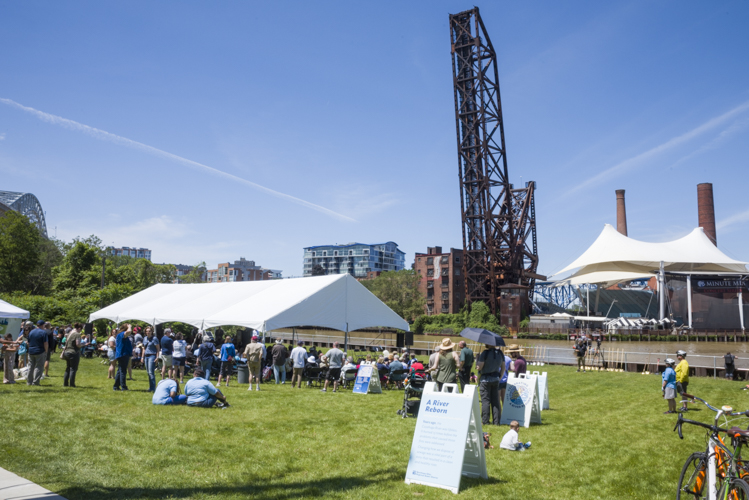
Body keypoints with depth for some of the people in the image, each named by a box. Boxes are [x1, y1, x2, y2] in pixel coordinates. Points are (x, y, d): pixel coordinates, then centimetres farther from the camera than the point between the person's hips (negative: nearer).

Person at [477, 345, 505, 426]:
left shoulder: (485, 353, -15)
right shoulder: (500, 353, 5)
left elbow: (479, 367, -16)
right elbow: (503, 368, 11)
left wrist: (477, 364, 5)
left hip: (485, 379, -5)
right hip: (496, 379, 5)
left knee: (485, 400, 0)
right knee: (496, 401, 9)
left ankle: (485, 421, 1)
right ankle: (496, 421, 11)